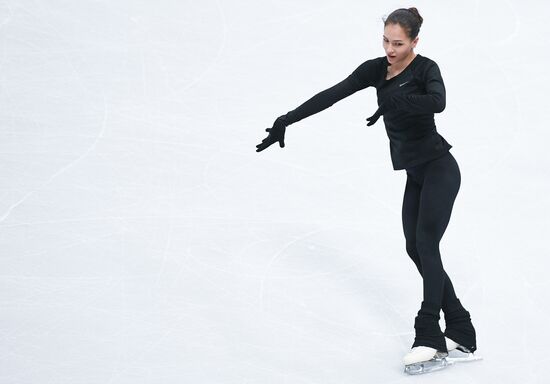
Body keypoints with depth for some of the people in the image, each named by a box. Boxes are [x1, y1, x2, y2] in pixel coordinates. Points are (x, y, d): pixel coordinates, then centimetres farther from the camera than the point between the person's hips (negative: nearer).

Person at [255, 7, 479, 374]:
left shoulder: (425, 68, -13)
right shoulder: (376, 70, 4)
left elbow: (438, 102, -35)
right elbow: (331, 96, 1)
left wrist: (393, 103, -38)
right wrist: (286, 120, -2)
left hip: (439, 168, -8)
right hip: (416, 174, 8)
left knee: (425, 244, -17)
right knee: (416, 249, 6)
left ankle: (429, 341, -19)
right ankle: (461, 332, 13)